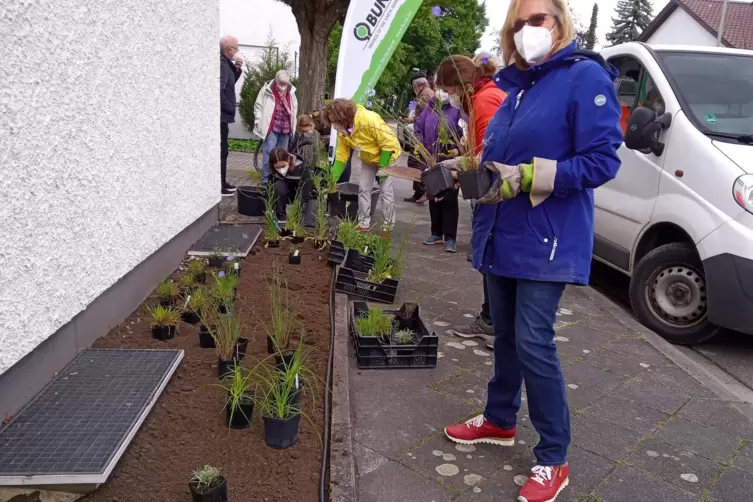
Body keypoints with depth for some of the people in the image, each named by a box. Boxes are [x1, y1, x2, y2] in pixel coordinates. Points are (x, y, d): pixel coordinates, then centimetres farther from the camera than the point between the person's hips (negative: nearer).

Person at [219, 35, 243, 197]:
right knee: (221, 151, -5)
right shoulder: (221, 64, -17)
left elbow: (229, 84, 23)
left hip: (222, 115, 10)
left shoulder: (225, 63, 13)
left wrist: (237, 69, 8)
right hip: (221, 116, -10)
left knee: (222, 151, 16)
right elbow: (218, 91, -26)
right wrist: (230, 109, -16)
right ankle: (219, 187, 0)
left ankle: (222, 183, 26)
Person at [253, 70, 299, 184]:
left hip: (285, 128, 5)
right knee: (269, 154, -9)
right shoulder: (267, 90, -5)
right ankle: (266, 180, -5)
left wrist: (291, 114, 11)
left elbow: (295, 107, 23)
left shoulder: (291, 91, 7)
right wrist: (259, 122, -5)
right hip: (271, 127, -5)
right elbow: (258, 106, 0)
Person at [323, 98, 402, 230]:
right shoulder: (343, 130, -12)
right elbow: (341, 156, -7)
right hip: (368, 160, 7)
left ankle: (388, 227, 4)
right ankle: (363, 224, 16)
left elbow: (389, 143, -31)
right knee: (363, 189, 4)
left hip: (387, 157, -7)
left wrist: (382, 167, -25)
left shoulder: (370, 120, -36)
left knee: (385, 192, -7)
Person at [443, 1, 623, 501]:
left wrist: (528, 177, -23)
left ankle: (554, 460, 9)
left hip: (546, 241, -7)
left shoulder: (586, 76, -9)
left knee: (534, 344, -7)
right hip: (501, 236, 8)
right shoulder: (518, 86, 15)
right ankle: (500, 420, 35)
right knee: (506, 334, 17)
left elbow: (602, 160, -16)